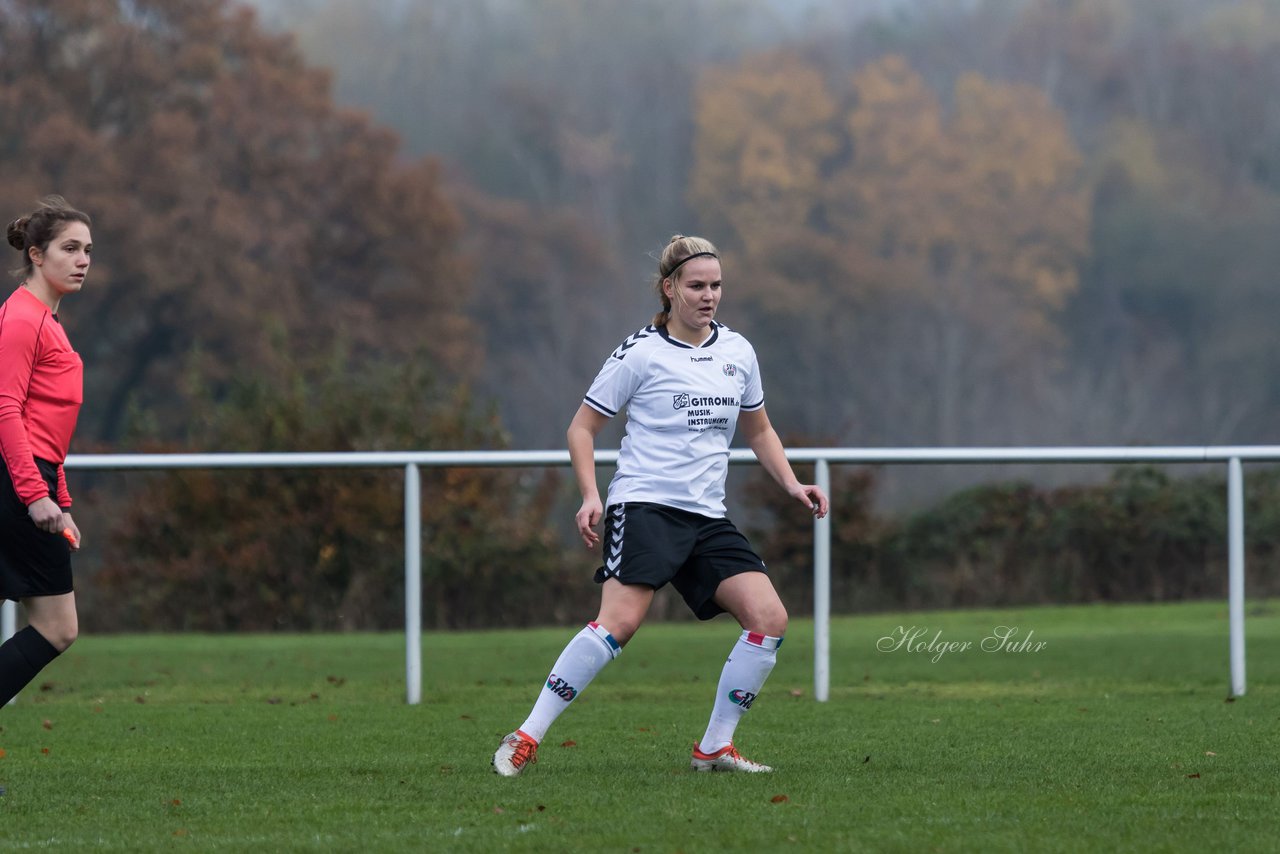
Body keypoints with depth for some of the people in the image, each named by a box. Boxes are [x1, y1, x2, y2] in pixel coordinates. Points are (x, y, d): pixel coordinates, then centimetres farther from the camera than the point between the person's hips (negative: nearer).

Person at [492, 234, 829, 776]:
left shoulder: (737, 352, 13)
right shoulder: (641, 353, -3)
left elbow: (758, 431, 28)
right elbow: (582, 428, 2)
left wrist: (792, 485, 13)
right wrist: (591, 497, -11)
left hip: (707, 517, 6)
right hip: (645, 504, -6)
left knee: (769, 617, -10)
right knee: (620, 620, -26)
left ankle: (714, 748, 1)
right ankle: (526, 739, -19)